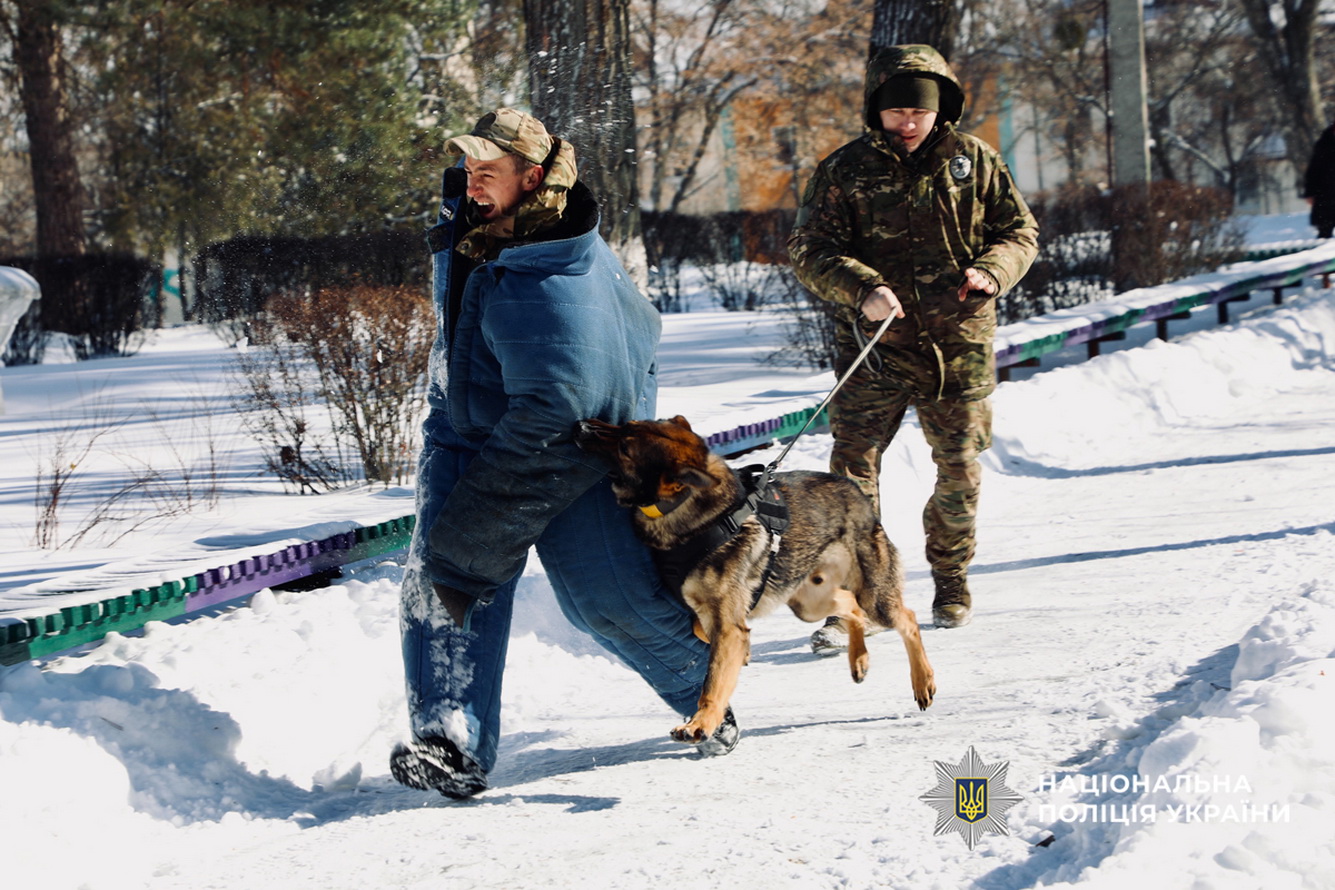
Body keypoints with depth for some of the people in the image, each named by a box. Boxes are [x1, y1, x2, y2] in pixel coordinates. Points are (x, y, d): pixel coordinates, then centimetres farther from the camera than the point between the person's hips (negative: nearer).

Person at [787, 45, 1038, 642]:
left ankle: (951, 581, 32)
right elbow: (809, 250, -5)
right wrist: (862, 288, -24)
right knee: (853, 466, -12)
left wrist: (990, 271, -11)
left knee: (959, 470, 10)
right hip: (875, 345, -2)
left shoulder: (972, 161, 6)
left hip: (959, 343, 2)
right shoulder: (844, 171, 0)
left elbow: (1020, 230, 10)